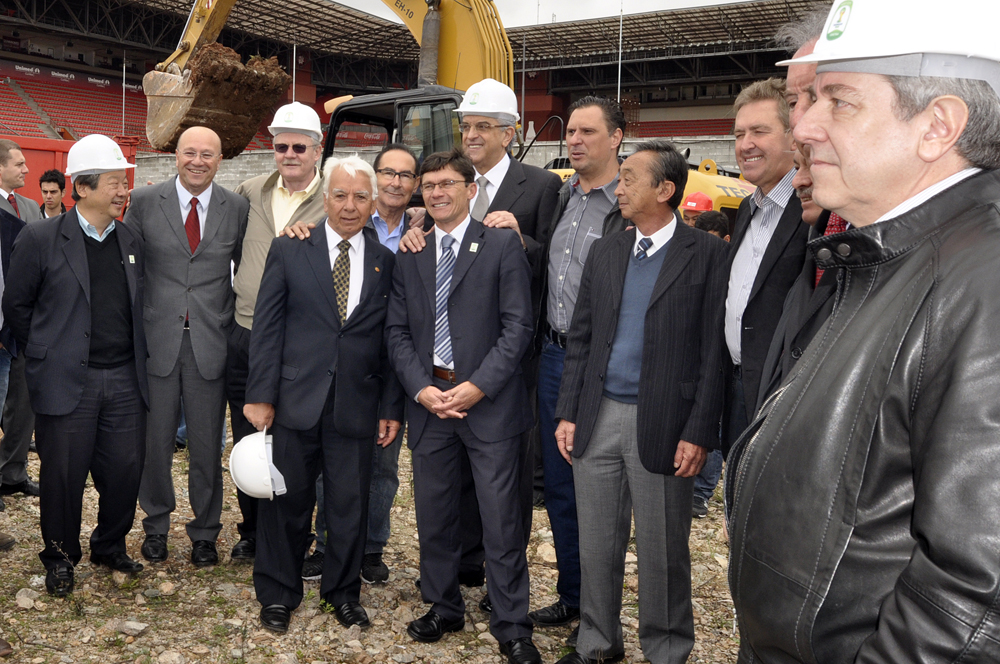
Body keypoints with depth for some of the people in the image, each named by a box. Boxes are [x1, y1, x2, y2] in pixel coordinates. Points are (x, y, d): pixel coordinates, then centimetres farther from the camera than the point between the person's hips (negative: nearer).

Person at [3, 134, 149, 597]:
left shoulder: (132, 242, 10)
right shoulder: (40, 239, -4)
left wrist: (135, 359, 11)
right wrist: (45, 356, 5)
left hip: (125, 380, 4)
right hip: (66, 381, -4)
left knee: (125, 469, 7)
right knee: (64, 475, 5)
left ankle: (110, 546, 30)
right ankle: (60, 557, 26)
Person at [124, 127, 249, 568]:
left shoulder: (237, 208, 3)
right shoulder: (144, 202, 2)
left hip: (211, 344, 0)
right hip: (157, 341, 0)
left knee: (207, 446, 8)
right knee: (154, 441, 10)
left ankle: (205, 533, 25)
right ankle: (156, 527, 30)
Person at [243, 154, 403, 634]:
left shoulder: (388, 261, 5)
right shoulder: (289, 251, 2)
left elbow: (393, 341, 5)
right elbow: (266, 327, 0)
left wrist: (392, 407, 2)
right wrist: (260, 395, -6)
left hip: (356, 406, 1)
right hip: (295, 400, -1)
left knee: (350, 504, 10)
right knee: (287, 501, 10)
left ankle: (343, 592, 30)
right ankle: (278, 594, 29)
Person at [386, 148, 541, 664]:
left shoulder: (502, 244, -2)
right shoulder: (409, 254, 11)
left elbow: (518, 326, -7)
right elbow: (398, 331, 8)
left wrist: (479, 386, -14)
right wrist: (421, 388, -6)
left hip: (489, 402, -4)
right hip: (428, 399, 4)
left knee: (501, 519, 0)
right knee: (433, 515, 13)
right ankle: (443, 607, 32)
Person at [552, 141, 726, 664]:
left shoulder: (706, 254, -5)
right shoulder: (604, 251, 10)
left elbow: (714, 350, -8)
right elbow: (579, 338, 11)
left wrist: (699, 433, -12)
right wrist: (567, 413, 5)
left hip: (662, 423, -4)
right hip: (598, 418, 5)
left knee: (662, 551, 8)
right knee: (596, 543, 14)